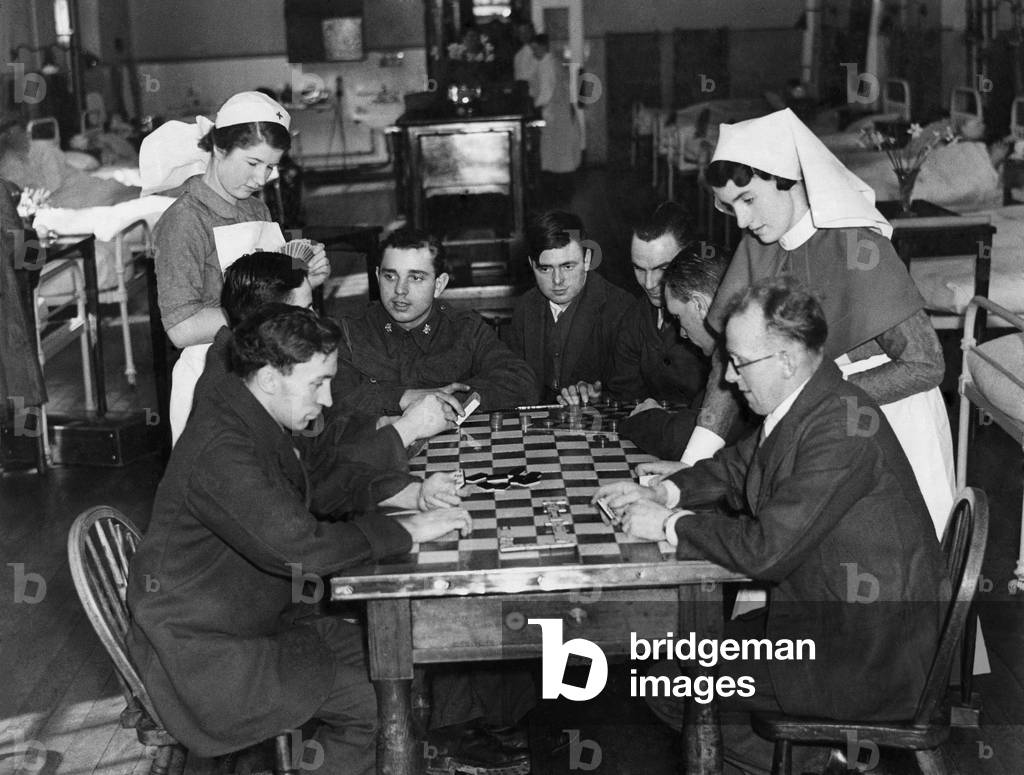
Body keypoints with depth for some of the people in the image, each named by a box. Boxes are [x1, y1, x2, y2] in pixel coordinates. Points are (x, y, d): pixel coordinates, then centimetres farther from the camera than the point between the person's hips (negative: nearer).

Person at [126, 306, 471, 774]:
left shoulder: (254, 420, 4)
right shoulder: (219, 451, -29)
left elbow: (315, 490, 15)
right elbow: (297, 548, -35)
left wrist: (404, 495, 0)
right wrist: (405, 530, -26)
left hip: (256, 622, 10)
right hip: (205, 656, -10)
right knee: (371, 701, -14)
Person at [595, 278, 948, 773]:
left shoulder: (842, 429, -27)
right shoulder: (799, 404, 1)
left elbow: (766, 550, -28)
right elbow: (737, 467, 17)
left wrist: (670, 526, -16)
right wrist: (663, 494, 2)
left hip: (865, 657, -9)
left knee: (672, 689, -5)